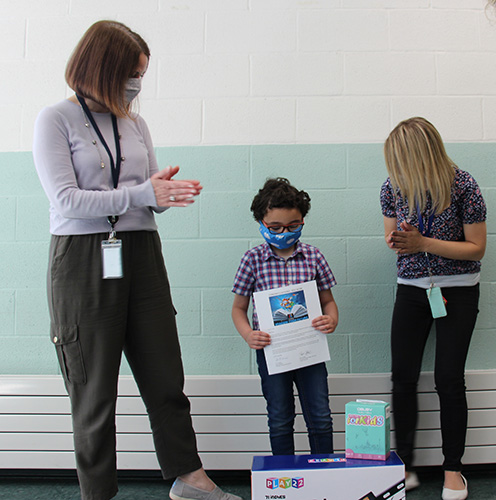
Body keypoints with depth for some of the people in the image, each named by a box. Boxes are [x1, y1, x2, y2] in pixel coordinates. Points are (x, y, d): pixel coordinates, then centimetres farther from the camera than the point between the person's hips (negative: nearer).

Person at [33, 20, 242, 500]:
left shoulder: (134, 123, 13)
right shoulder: (56, 119, -2)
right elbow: (67, 201, -12)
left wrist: (169, 191, -8)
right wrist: (142, 193, -20)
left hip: (141, 254, 5)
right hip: (82, 260, -4)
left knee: (166, 378, 8)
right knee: (94, 388, 7)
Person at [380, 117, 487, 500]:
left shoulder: (463, 186, -15)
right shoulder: (393, 187, -5)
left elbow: (477, 248, -11)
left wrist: (423, 243, -22)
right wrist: (396, 241, -17)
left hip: (457, 291, -3)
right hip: (411, 289, 3)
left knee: (449, 380, -1)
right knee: (403, 378, 2)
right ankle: (405, 467, 17)